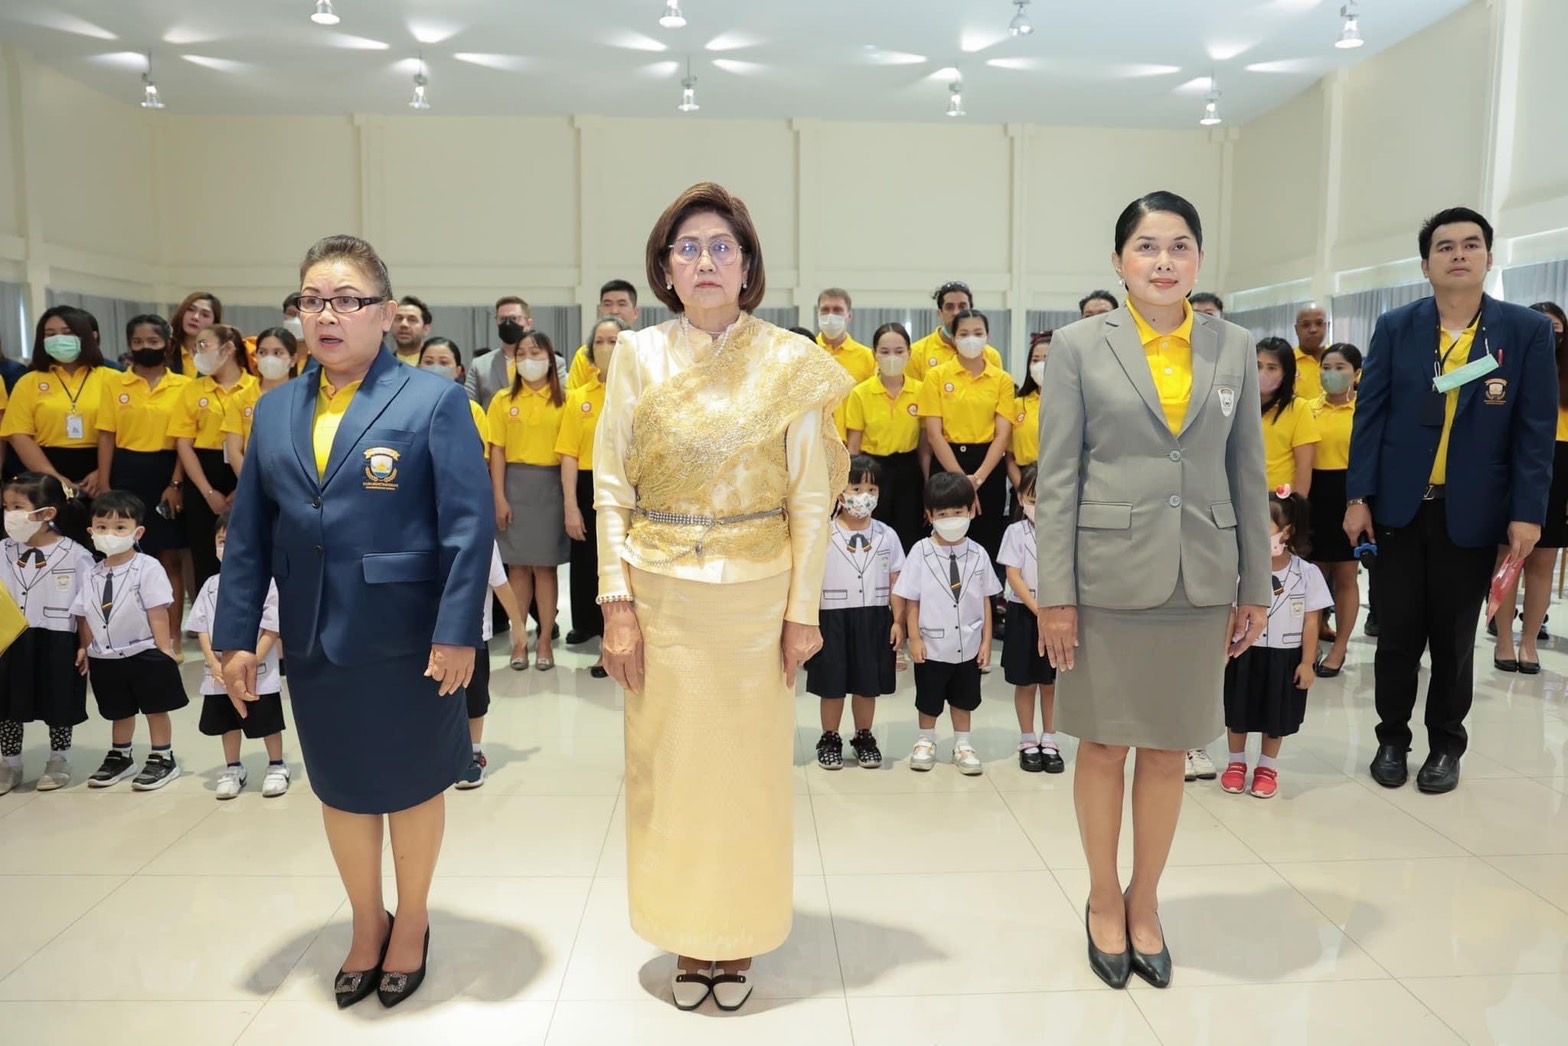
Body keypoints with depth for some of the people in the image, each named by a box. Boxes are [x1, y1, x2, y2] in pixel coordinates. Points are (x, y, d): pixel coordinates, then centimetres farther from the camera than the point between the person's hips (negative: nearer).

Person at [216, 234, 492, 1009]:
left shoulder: (432, 399, -8)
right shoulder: (275, 411, 7)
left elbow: (469, 524, -13)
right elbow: (249, 534, 8)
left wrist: (457, 630, -18)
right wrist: (236, 635, 4)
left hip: (405, 636, -4)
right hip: (313, 638, 5)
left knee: (410, 784, 12)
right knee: (339, 786, 16)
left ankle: (411, 925, 35)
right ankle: (366, 926, 38)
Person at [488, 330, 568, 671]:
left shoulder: (562, 400, 2)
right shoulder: (503, 400, 4)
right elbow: (497, 451, 1)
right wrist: (499, 497, -5)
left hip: (550, 485, -1)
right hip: (515, 484, 1)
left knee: (545, 566, 5)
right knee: (518, 566, 6)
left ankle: (545, 641, 12)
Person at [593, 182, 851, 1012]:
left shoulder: (790, 364, -3)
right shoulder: (637, 356, 0)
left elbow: (811, 497, -3)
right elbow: (611, 488, 0)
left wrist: (804, 609, -5)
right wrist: (617, 603, -6)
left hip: (757, 595, -1)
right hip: (662, 595, 1)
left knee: (751, 763, 9)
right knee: (668, 764, 10)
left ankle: (738, 941, 28)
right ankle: (686, 940, 29)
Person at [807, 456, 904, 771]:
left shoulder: (886, 535, 1)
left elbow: (895, 582, 4)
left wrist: (898, 620, 0)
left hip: (874, 618, 2)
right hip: (833, 618, -2)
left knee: (868, 684, 12)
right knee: (831, 684, 8)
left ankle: (864, 737, 29)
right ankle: (830, 739, 24)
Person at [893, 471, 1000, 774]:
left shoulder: (978, 554, -5)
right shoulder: (920, 553, -11)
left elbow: (986, 601, 1)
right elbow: (911, 600, -8)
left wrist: (986, 641, 1)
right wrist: (914, 638, -9)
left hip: (968, 645, 2)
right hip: (931, 646, -1)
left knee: (964, 699, 16)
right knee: (928, 701, 15)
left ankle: (963, 745, 32)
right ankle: (925, 741, 35)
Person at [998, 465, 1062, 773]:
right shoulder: (1016, 532, -2)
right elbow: (1014, 577, -9)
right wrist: (1038, 610, -18)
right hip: (1024, 614, -1)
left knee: (1052, 683, 9)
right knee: (1025, 682, 7)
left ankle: (1049, 741, 20)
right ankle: (1028, 741, 19)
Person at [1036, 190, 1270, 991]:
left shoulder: (1233, 348, 6)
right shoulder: (1080, 346, -2)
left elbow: (1248, 473, 8)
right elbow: (1056, 476, -5)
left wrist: (1254, 587, 7)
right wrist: (1055, 594, -9)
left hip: (1199, 580, 3)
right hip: (1108, 575, -2)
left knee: (1169, 748, 12)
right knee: (1104, 744, 8)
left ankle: (1145, 901, 31)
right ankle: (1104, 901, 29)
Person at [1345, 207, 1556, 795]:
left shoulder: (1528, 330, 0)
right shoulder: (1395, 327, 2)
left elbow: (1536, 429, -2)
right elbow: (1370, 415, 1)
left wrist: (1527, 512, -8)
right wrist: (1358, 497, -5)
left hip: (1473, 513, 0)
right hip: (1398, 506, 1)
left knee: (1454, 638, 10)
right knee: (1397, 634, 8)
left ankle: (1446, 746, 26)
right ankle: (1392, 739, 23)